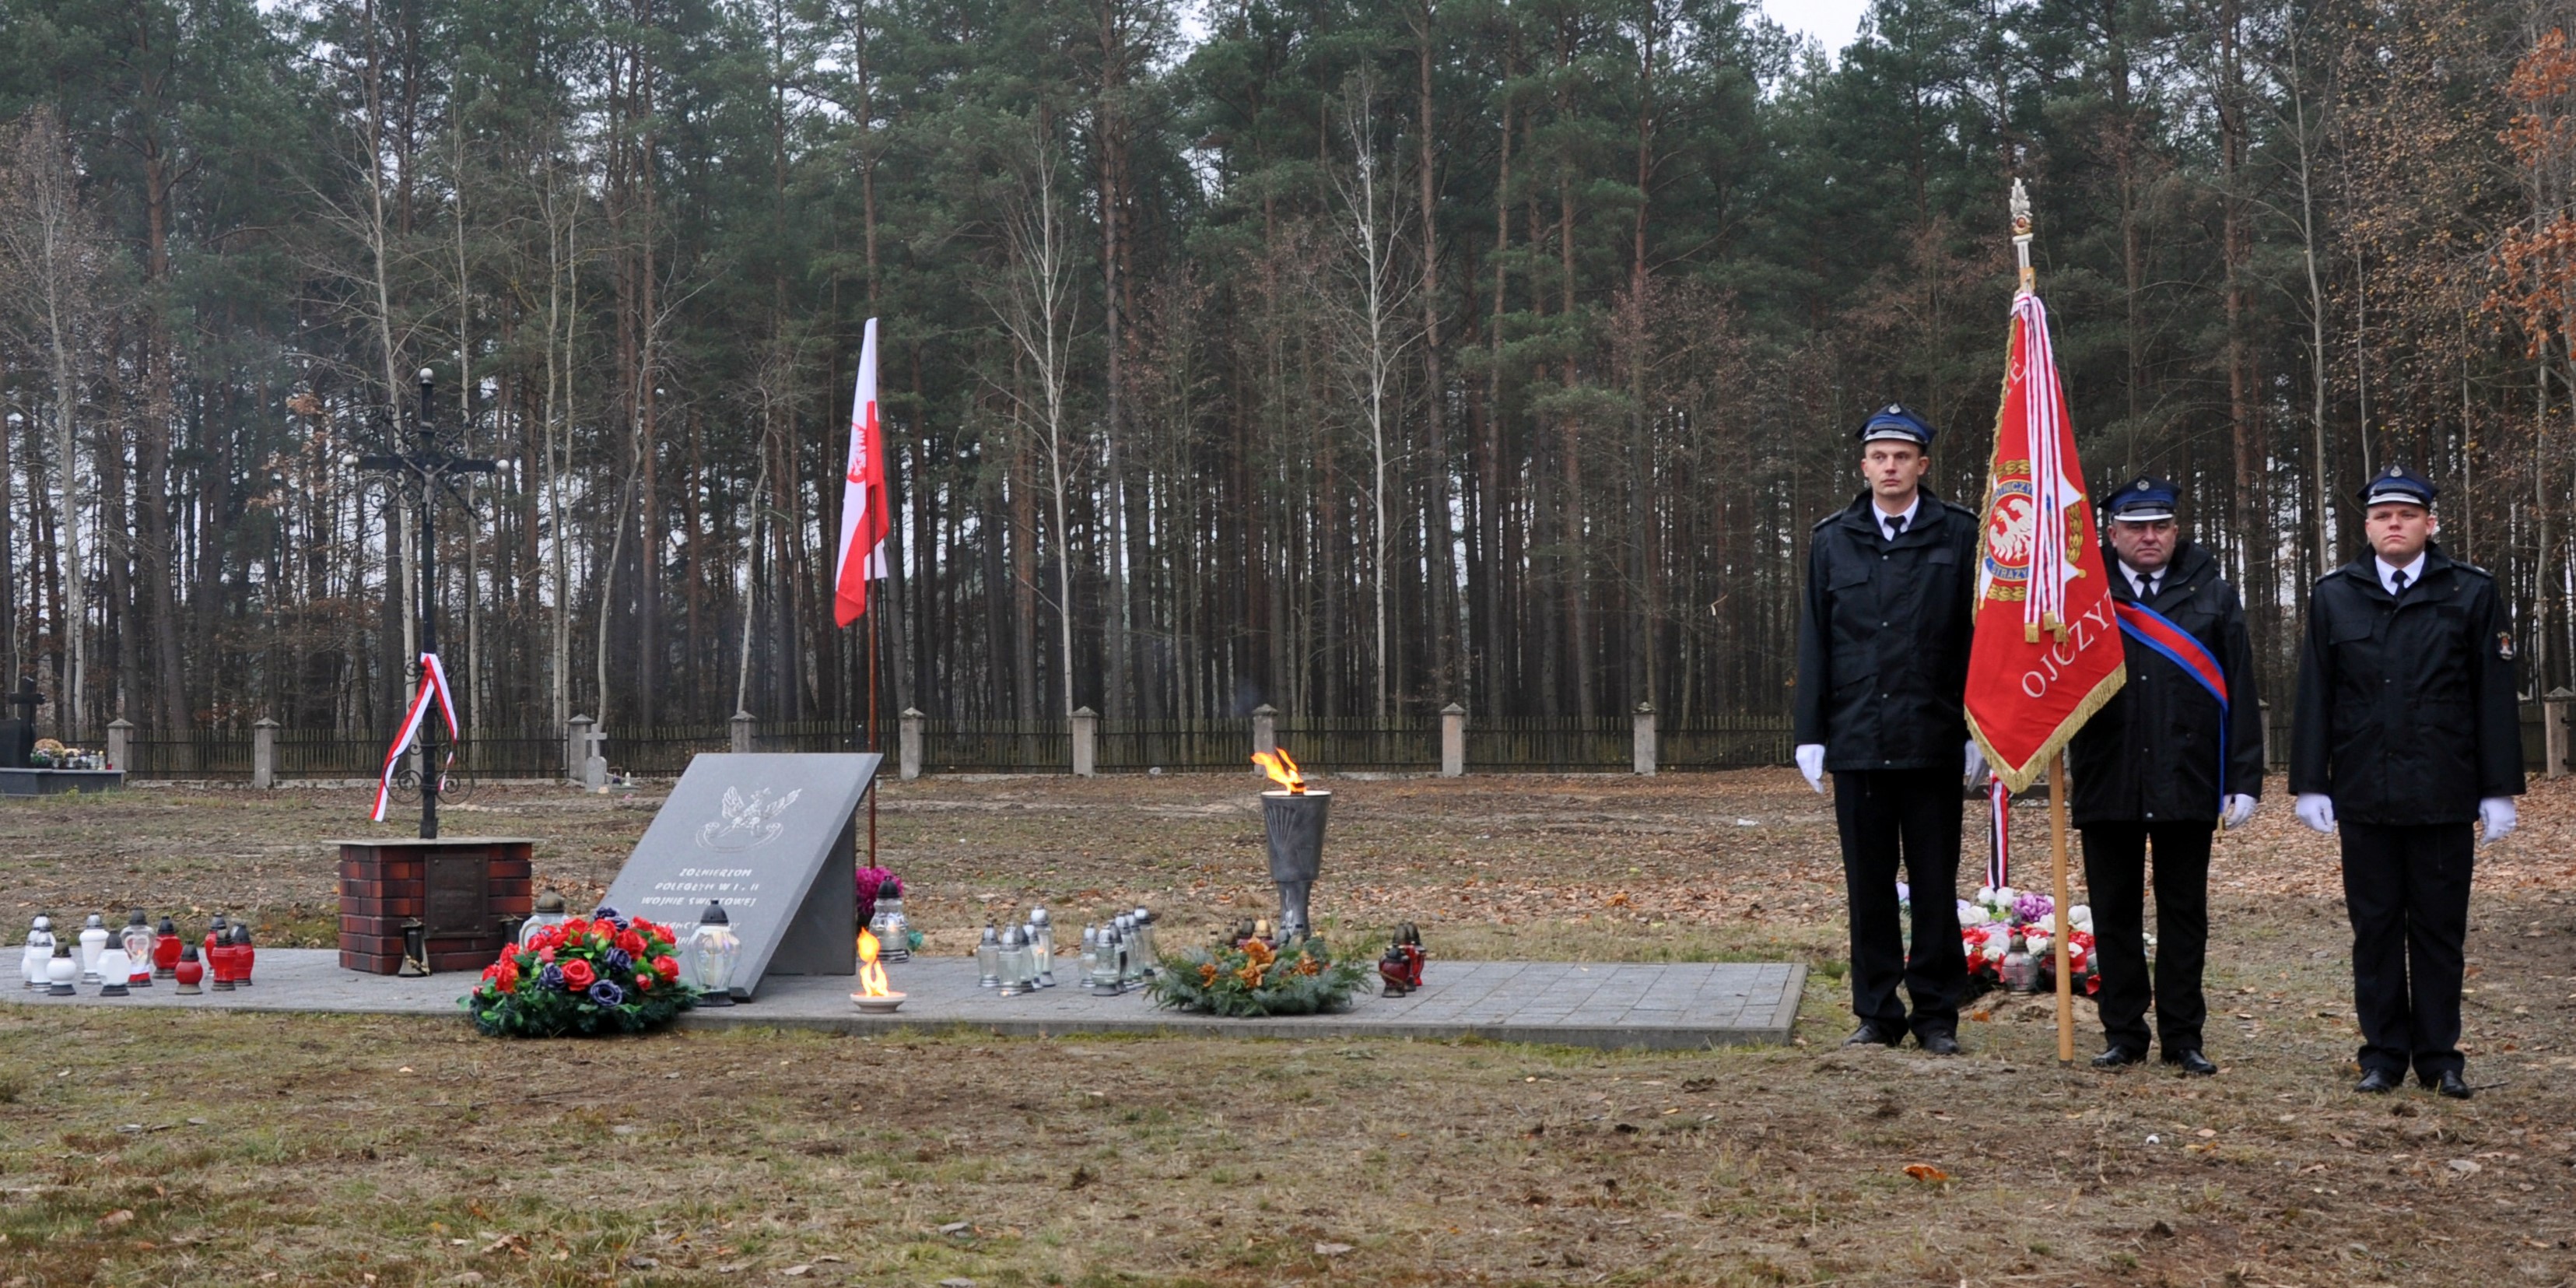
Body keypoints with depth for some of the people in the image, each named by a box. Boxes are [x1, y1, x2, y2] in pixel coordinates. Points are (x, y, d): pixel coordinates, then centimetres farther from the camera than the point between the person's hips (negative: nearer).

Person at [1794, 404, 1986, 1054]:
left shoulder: (1960, 535, 3)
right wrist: (1811, 733, 4)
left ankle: (1937, 1016, 12)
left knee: (1935, 884, 4)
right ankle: (1877, 1012, 15)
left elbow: (1979, 635, 2)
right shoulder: (1832, 539, 9)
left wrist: (1979, 729, -3)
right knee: (1868, 885, 7)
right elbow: (1814, 642, 9)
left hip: (1933, 741, -2)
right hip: (1856, 741, 2)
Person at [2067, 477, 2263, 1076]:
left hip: (2187, 781, 0)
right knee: (2114, 913, 6)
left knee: (2184, 913, 7)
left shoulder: (2213, 595, 7)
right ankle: (2123, 1033, 16)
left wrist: (2245, 779, 0)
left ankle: (2183, 1035, 15)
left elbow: (2240, 691, 5)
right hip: (2106, 781, 0)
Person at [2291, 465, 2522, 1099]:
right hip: (2364, 796, 1)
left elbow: (2494, 697, 2)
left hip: (2443, 796, -1)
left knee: (2440, 928, 6)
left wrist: (2499, 789, -2)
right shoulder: (2333, 596, 6)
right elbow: (2314, 696, 6)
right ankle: (2383, 1054, 14)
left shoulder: (2472, 593, 3)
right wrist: (2311, 783, 1)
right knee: (2375, 927, 6)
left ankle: (2440, 1057, 15)